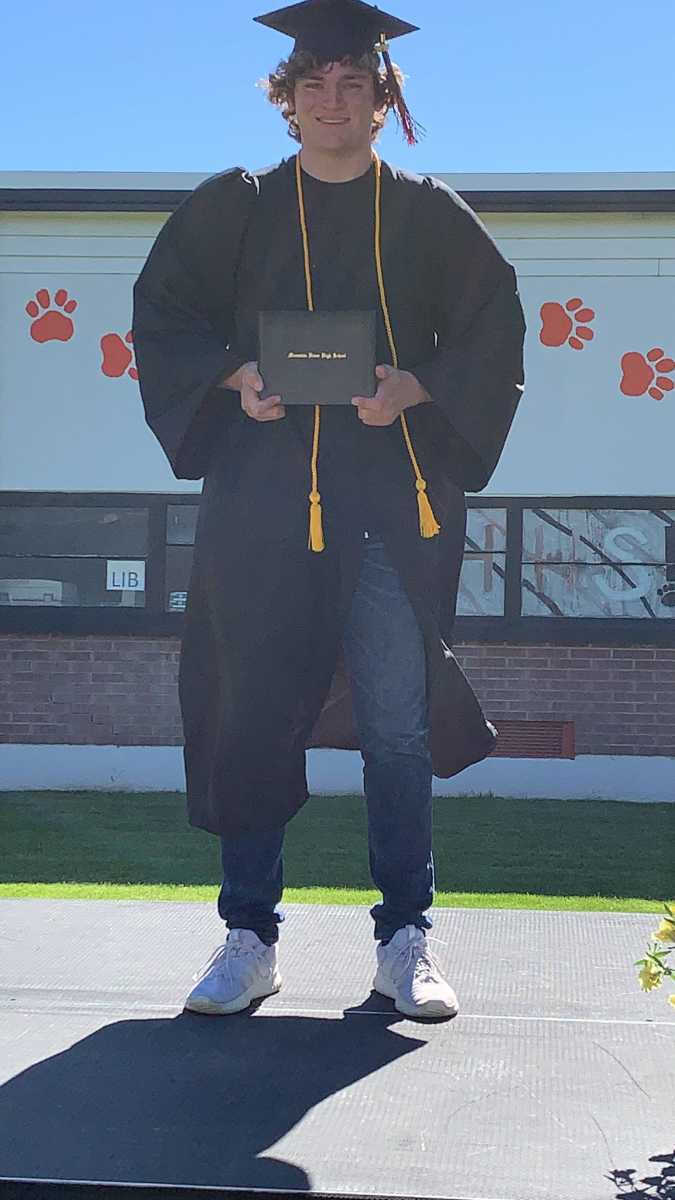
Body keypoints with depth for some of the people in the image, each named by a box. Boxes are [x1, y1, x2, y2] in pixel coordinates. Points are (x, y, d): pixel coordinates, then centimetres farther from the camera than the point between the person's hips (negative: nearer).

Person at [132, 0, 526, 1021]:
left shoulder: (429, 215, 10)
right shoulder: (233, 207, 11)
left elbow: (493, 332, 8)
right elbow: (163, 314, 11)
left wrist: (413, 388, -10)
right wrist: (236, 377, -7)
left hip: (394, 494, 0)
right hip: (262, 488, 1)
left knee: (398, 721, -1)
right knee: (254, 711, -1)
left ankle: (406, 943, 8)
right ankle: (249, 939, 9)